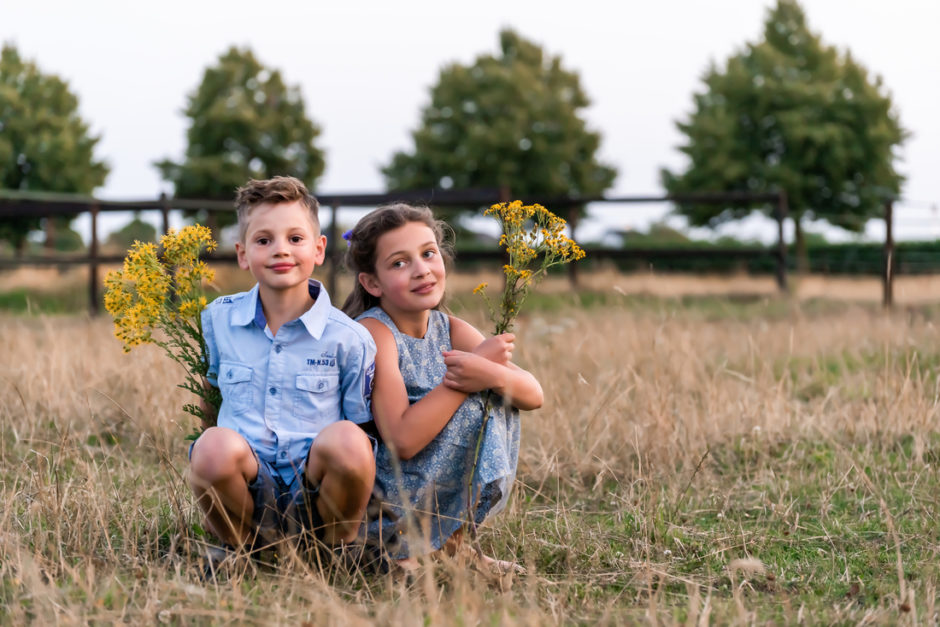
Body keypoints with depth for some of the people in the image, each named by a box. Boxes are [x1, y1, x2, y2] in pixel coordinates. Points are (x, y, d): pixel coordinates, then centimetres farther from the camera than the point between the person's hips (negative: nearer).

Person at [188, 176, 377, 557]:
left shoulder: (349, 339, 0)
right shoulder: (218, 320, 8)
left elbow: (364, 430, 8)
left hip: (314, 496, -1)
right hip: (247, 491, 1)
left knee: (346, 439, -33)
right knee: (214, 444, -33)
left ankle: (337, 551, -3)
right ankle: (238, 549, -2)